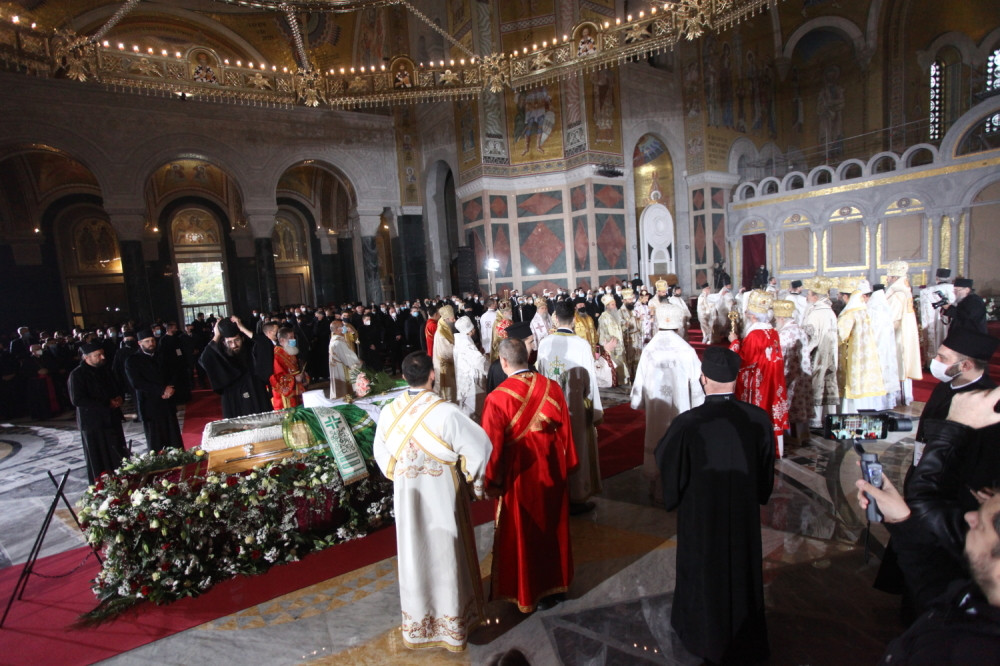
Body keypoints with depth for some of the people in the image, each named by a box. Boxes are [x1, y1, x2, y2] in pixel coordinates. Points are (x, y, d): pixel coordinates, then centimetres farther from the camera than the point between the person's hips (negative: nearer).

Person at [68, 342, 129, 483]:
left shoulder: (105, 369, 9)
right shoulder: (77, 374, -11)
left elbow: (118, 388, 21)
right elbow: (77, 400, -19)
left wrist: (120, 398, -2)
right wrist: (107, 404, -18)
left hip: (112, 419, 6)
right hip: (93, 423, -6)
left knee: (119, 457, 9)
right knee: (99, 461, 3)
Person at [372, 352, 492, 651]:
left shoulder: (389, 412, -10)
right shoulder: (445, 411, -24)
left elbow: (381, 453, 3)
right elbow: (480, 446, -22)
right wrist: (473, 481, -6)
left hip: (406, 495, 4)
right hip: (442, 495, -4)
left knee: (415, 555, 20)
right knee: (446, 556, 15)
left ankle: (417, 624, 41)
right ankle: (453, 624, 34)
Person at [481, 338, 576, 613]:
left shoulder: (498, 399, -23)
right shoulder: (552, 388, -11)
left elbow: (493, 447, -16)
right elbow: (565, 430, -1)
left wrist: (491, 482, -2)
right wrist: (567, 464, 13)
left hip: (519, 476, -4)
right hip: (552, 472, 4)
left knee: (521, 534, 16)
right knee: (553, 527, 23)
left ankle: (527, 593, 35)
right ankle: (554, 584, 42)